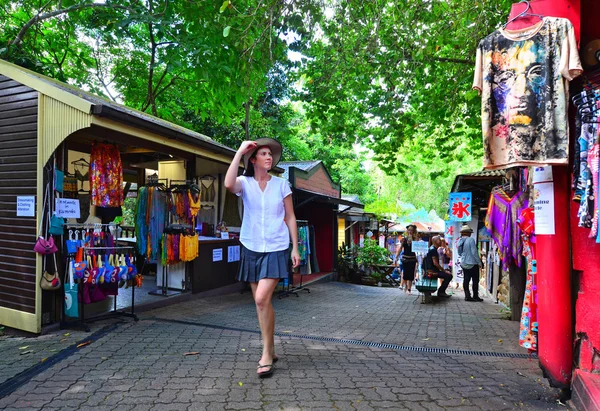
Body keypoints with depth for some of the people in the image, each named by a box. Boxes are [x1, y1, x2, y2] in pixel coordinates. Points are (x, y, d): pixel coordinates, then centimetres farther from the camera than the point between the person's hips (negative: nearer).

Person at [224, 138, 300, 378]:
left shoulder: (282, 184, 1)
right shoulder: (244, 183, 0)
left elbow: (290, 218, 4)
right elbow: (228, 184, -25)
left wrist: (295, 248, -1)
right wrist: (239, 152, -18)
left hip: (276, 248, -2)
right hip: (252, 249, 2)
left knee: (262, 299, -16)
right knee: (261, 302, 9)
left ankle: (266, 354, -1)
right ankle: (270, 351, 25)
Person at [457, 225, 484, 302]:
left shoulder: (459, 241, 4)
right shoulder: (470, 240, -16)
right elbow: (474, 252, -16)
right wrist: (479, 262, -9)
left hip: (464, 263, 7)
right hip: (472, 263, -7)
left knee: (466, 280, 11)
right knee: (475, 280, 5)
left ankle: (467, 296, 13)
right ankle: (475, 296, 10)